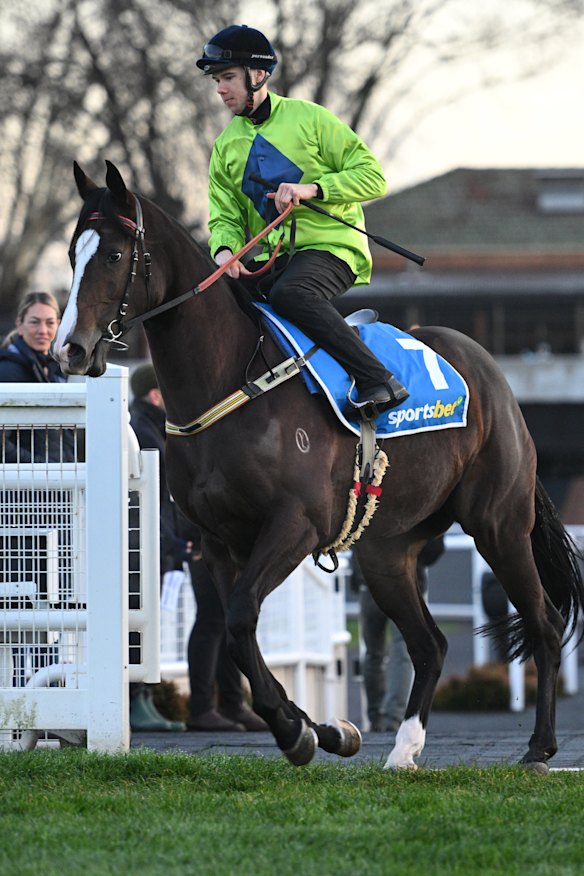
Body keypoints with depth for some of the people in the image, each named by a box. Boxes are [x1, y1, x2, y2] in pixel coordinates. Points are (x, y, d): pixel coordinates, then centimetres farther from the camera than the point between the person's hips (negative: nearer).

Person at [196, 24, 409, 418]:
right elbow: (225, 216, 12)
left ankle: (378, 381, -36)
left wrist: (312, 188, -19)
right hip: (266, 260, 6)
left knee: (288, 293, -37)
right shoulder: (227, 145, 15)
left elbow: (373, 176, -5)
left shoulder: (309, 119, -2)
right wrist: (225, 250, -11)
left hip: (329, 247, -6)